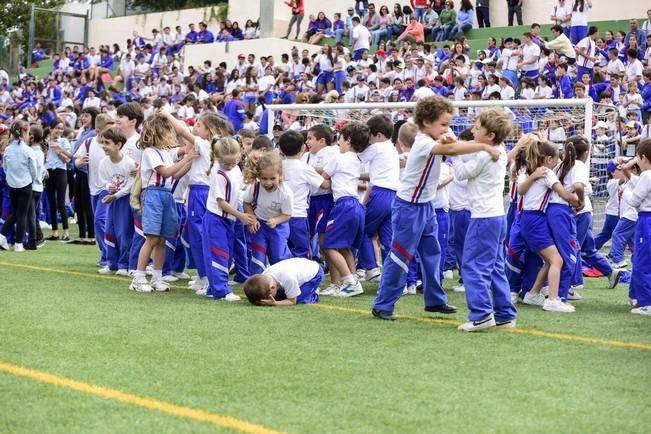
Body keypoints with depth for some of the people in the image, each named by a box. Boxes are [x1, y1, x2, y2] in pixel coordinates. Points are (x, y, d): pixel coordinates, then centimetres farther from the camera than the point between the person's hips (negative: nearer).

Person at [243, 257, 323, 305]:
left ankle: (314, 295, 8)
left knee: (300, 301, -23)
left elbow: (292, 301, -30)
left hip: (313, 271, -7)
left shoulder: (288, 278, -44)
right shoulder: (264, 277, -24)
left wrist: (275, 303, -45)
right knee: (279, 297, -5)